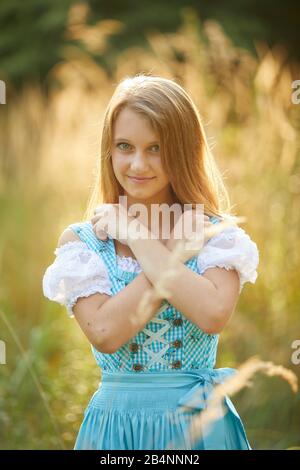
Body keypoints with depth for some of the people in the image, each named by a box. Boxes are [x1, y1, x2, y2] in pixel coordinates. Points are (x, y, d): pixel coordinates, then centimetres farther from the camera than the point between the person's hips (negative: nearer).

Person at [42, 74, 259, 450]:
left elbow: (213, 314, -22)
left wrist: (137, 236, -13)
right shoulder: (79, 240, -2)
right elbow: (104, 333, -17)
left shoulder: (217, 234, -4)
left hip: (201, 426, 0)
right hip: (116, 425, 1)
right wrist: (176, 250, -16)